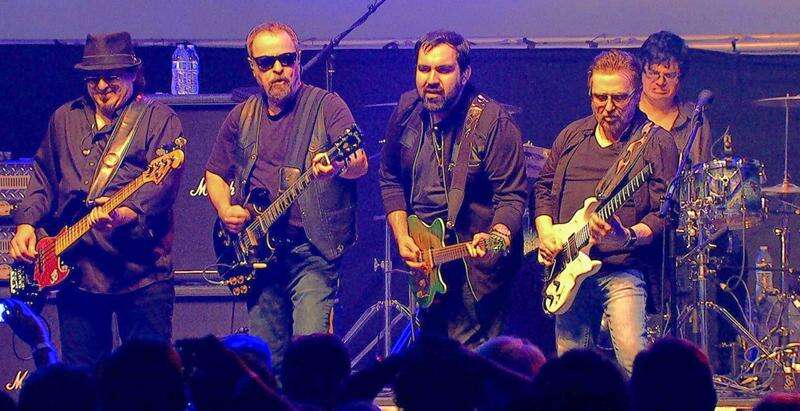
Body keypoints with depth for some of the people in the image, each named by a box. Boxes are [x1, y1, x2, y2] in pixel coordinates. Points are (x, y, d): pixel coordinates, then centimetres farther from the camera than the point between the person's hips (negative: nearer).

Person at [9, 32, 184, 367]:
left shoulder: (158, 119, 1)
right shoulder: (65, 119, 18)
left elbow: (164, 183, -12)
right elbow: (43, 179, 24)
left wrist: (127, 214, -30)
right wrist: (27, 223, 7)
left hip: (141, 269, -5)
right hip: (75, 269, 5)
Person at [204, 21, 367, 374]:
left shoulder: (326, 106, -2)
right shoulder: (241, 118, 13)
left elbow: (360, 163, -15)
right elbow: (215, 173, 24)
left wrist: (338, 166, -39)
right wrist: (225, 210, 3)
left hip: (313, 250, -5)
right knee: (266, 356, 7)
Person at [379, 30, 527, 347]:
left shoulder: (493, 122, -15)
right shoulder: (406, 112, 3)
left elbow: (511, 196, -16)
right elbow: (390, 179, 13)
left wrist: (498, 236, -35)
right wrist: (402, 237, 2)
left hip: (476, 261, -6)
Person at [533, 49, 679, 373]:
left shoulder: (656, 143, -2)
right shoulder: (571, 137, 15)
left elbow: (665, 213, -9)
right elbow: (544, 188, 24)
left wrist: (631, 236, -27)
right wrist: (546, 232, 6)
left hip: (623, 270, -5)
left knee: (631, 354, -25)